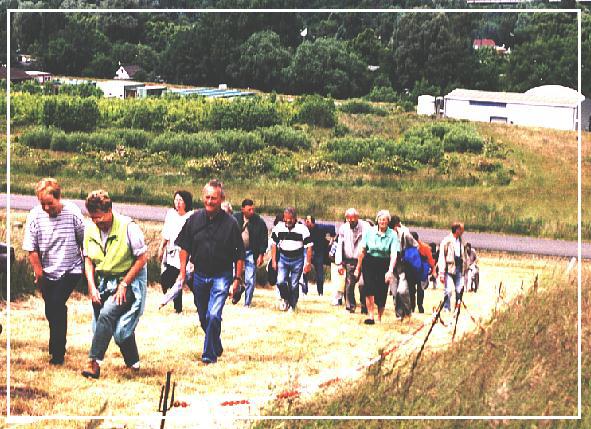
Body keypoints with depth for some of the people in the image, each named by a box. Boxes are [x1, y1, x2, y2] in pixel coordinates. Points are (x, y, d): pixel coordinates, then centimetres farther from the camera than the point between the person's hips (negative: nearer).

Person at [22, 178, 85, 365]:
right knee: (51, 312, 12)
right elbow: (31, 249, -4)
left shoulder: (72, 212, -13)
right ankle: (57, 347, 34)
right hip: (47, 272, 3)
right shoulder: (35, 215, -8)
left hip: (70, 270, -3)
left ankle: (57, 352, -10)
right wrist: (39, 273, -6)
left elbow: (85, 241, -1)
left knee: (57, 304, -18)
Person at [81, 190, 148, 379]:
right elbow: (88, 259, 10)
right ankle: (133, 363, 28)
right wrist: (91, 286, -4)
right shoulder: (90, 229, 0)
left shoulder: (128, 227, -16)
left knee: (107, 314, -25)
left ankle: (94, 362, -26)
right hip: (103, 282, 6)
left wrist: (123, 285, -15)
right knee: (117, 325, 9)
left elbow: (142, 258, -12)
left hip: (129, 281, -6)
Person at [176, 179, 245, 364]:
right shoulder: (194, 219, -2)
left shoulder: (230, 223, -10)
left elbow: (239, 255, -3)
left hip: (221, 276, -4)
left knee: (213, 316, -17)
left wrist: (237, 278, -6)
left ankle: (209, 355, -6)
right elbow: (184, 247, 7)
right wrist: (182, 272, 3)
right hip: (199, 276, 4)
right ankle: (217, 347, 38)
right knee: (203, 318, 16)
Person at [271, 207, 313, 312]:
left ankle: (292, 306, 16)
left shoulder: (302, 228, -9)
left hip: (297, 260, -2)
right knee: (280, 282, -11)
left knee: (294, 285, 0)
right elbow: (274, 244, 10)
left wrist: (308, 263, -9)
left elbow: (309, 247, -5)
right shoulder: (278, 228, 0)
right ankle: (286, 299, 15)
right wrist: (274, 261, 5)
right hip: (283, 258, 2)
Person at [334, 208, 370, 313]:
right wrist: (339, 263, 4)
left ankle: (364, 308, 1)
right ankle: (350, 307, 15)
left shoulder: (365, 226, -2)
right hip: (349, 261, 3)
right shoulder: (343, 228, 7)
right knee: (349, 285, 2)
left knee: (362, 284, -11)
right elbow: (339, 246, 9)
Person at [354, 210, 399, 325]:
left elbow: (393, 255, -13)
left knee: (382, 293, 2)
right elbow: (363, 251, 8)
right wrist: (358, 267, 11)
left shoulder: (392, 235, -5)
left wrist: (390, 271, -25)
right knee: (369, 287, -20)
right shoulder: (370, 231, 1)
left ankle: (379, 318, 21)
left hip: (384, 264, -1)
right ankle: (370, 316, -18)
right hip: (369, 262, 1)